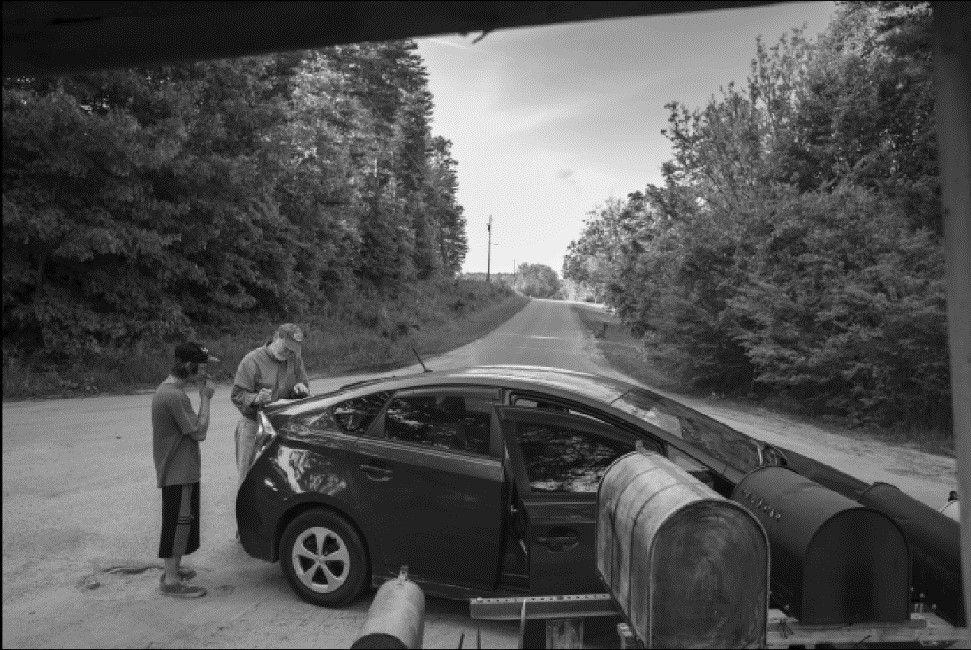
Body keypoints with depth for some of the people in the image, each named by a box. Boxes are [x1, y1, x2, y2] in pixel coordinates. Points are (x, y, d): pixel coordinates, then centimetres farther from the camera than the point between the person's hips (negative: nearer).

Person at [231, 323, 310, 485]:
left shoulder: (295, 359, 6)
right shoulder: (252, 361, -10)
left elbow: (305, 384, 16)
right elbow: (237, 395, -11)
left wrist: (300, 388, -8)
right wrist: (256, 399, -31)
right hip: (253, 425, -4)